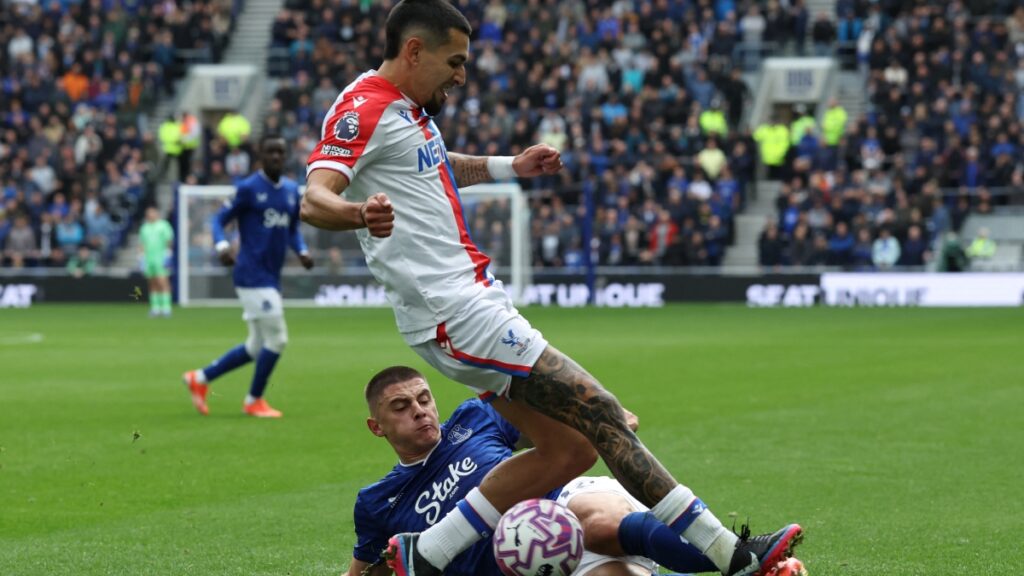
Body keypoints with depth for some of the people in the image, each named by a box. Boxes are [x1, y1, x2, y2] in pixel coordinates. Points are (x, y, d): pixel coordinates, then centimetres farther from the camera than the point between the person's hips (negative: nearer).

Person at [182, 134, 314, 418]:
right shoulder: (249, 189, -8)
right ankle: (254, 401, 8)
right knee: (276, 339, -8)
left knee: (258, 347, 13)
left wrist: (302, 251, 3)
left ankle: (200, 378, 24)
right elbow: (220, 219, -6)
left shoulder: (291, 190, 12)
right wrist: (222, 245, -25)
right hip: (252, 276, -8)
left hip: (272, 278, 8)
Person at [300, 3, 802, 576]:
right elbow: (314, 199, -27)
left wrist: (510, 167, 42)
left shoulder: (408, 110, 16)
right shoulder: (364, 109, -13)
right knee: (603, 417, -11)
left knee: (567, 450, 5)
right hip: (457, 315, -11)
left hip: (476, 301, 11)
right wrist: (360, 213, -49)